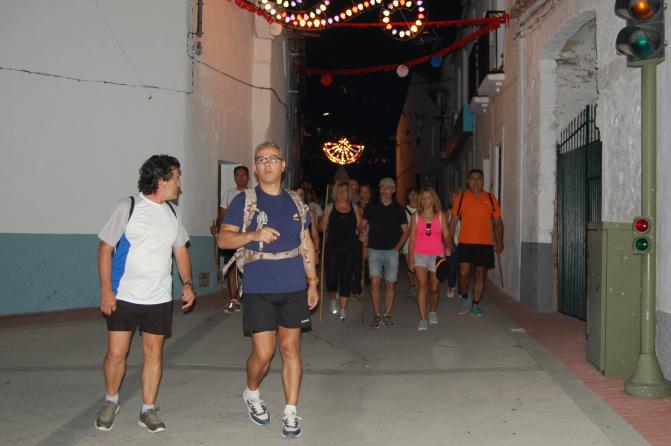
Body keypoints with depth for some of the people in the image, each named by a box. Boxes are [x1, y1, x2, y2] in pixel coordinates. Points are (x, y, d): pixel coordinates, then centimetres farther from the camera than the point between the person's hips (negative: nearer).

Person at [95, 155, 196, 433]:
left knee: (153, 352, 5)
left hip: (159, 298, 4)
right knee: (116, 352, 1)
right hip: (123, 295, -4)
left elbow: (180, 250, 17)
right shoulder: (128, 207, -6)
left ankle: (148, 410, 17)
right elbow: (105, 247, -6)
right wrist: (106, 290, -12)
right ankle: (111, 402, 25)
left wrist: (187, 283, 3)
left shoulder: (172, 213, 10)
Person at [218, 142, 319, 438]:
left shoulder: (295, 202, 11)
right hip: (258, 289, -3)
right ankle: (251, 394, 28)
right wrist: (253, 235, -23)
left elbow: (306, 244, 16)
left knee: (290, 348, 5)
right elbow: (224, 239, -6)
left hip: (294, 288, 3)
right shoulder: (243, 201, 0)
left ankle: (291, 413, 15)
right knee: (263, 353, -2)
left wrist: (312, 282, 12)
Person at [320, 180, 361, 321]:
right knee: (331, 278, -4)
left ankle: (343, 310, 4)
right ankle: (333, 301, 26)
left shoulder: (354, 207, 10)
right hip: (332, 247, -1)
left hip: (349, 248, 1)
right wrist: (323, 220, -12)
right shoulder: (330, 207, 6)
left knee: (346, 278, -1)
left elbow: (360, 225, 12)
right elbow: (322, 228, 4)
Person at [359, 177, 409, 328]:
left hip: (392, 251, 1)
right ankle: (377, 315, -3)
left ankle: (387, 316, 10)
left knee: (390, 284, 1)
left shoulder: (398, 209, 6)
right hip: (374, 250, -1)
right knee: (375, 282, -11)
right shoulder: (371, 207, 5)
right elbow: (362, 227, 10)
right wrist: (365, 245, 1)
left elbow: (405, 231, 11)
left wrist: (398, 246, -1)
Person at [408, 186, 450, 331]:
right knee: (422, 285, -14)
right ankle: (423, 319, -15)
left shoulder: (441, 216, 5)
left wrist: (447, 247, -19)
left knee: (434, 288, 9)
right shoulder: (416, 216, 6)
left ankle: (433, 311, 36)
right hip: (420, 255, -1)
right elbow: (412, 237, 4)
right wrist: (410, 255, -4)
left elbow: (446, 235, 0)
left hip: (437, 255, 1)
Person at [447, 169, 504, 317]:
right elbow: (453, 221, 7)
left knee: (481, 274, 6)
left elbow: (497, 222, 9)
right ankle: (464, 297, 19)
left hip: (485, 243, 1)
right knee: (464, 273, -8)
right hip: (465, 242, -1)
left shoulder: (490, 198, 6)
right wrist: (449, 240, 0)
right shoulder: (461, 198, 4)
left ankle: (476, 304, 17)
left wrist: (499, 242, 0)